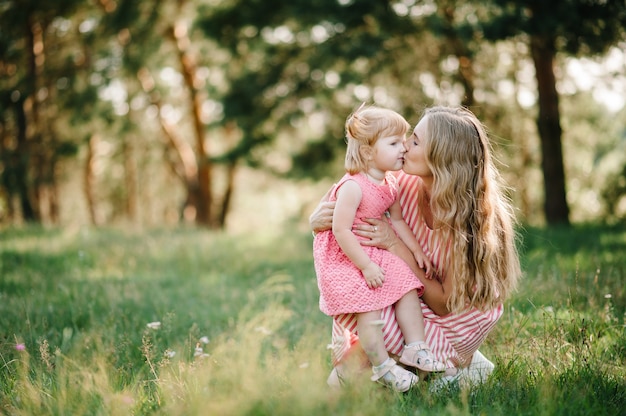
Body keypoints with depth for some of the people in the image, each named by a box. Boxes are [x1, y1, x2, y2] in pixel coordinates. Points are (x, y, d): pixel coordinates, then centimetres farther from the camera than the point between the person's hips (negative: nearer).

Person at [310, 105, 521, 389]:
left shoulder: (469, 217, -28)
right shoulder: (404, 185, -13)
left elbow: (444, 303, -22)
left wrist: (395, 245, -29)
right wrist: (319, 217, -21)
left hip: (452, 330, -6)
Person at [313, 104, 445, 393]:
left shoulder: (391, 185, 2)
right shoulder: (352, 187, -26)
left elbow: (397, 220, 15)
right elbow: (341, 231, -28)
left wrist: (416, 249, 5)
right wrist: (366, 266, -26)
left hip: (376, 252, 9)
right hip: (343, 257, -8)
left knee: (407, 288, 0)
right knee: (368, 307, -13)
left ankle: (414, 348, 5)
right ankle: (382, 366, -4)